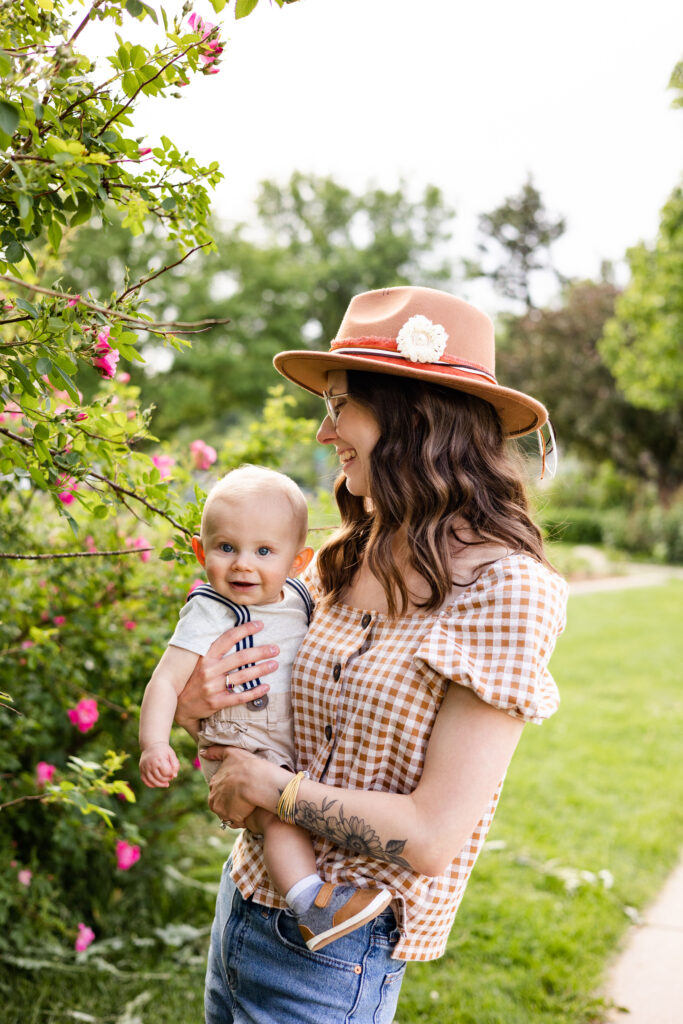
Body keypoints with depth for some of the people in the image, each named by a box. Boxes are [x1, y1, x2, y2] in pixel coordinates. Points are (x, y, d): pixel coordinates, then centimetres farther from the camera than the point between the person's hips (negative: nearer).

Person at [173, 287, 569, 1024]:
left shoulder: (505, 590, -19)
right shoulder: (343, 558, 0)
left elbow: (431, 839, -22)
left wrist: (265, 786, -14)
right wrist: (191, 704, -8)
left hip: (332, 954, -6)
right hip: (244, 895, 6)